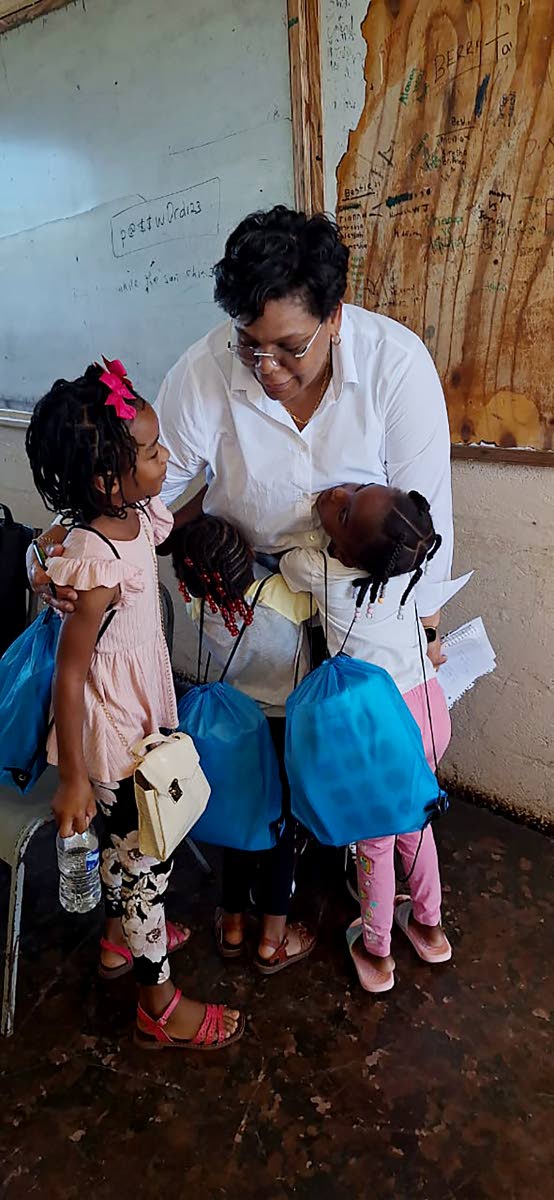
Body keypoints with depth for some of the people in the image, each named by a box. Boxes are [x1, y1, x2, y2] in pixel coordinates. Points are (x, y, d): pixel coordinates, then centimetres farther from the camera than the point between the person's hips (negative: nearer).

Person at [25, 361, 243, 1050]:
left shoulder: (139, 516, -7)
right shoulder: (98, 564, -31)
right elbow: (69, 674, -25)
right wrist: (72, 779, -19)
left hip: (141, 714, 8)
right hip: (115, 735, -8)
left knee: (129, 844, 28)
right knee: (144, 857, 10)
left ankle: (120, 938, 55)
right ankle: (159, 1008, 32)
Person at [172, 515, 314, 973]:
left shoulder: (200, 604, -18)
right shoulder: (283, 596, -31)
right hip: (290, 726, -3)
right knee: (283, 823, 14)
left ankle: (233, 924, 37)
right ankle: (273, 940, 28)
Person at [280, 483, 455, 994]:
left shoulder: (318, 570, -23)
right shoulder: (409, 559, -13)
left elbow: (279, 560, 2)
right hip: (430, 709, 5)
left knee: (375, 838, 17)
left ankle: (376, 952, 38)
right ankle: (429, 925, 48)